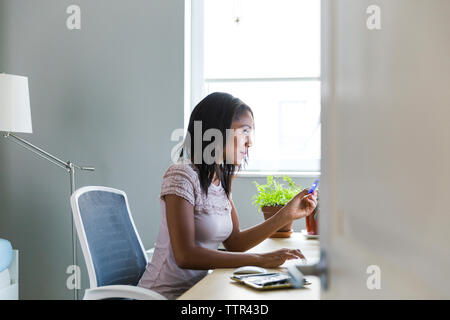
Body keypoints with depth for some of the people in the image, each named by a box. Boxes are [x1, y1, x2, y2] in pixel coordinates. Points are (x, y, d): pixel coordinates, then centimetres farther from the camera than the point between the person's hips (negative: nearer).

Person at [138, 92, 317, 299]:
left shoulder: (221, 179, 9)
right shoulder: (182, 175, -17)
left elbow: (234, 242, 8)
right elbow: (185, 256, -23)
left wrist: (286, 215, 0)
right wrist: (259, 260, -24)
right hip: (167, 293, -7)